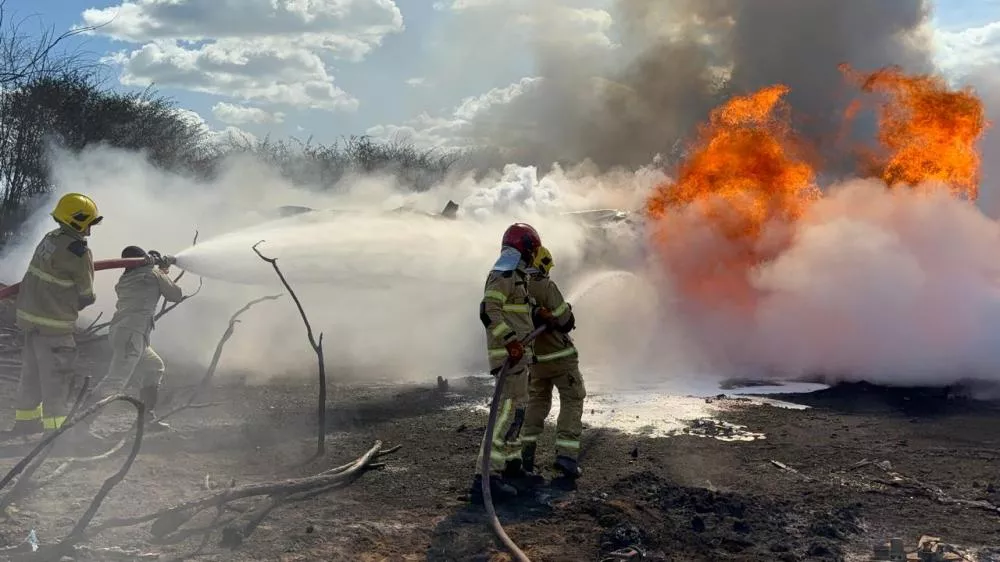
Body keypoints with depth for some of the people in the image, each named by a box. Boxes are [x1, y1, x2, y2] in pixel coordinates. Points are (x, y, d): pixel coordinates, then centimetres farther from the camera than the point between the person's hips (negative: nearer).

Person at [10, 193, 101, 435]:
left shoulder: (51, 238, 5)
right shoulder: (78, 251, -20)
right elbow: (85, 296, -9)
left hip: (31, 315, 9)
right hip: (53, 325, -9)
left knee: (32, 372, 20)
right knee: (56, 377, -1)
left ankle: (26, 420, 33)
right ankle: (55, 427, 3)